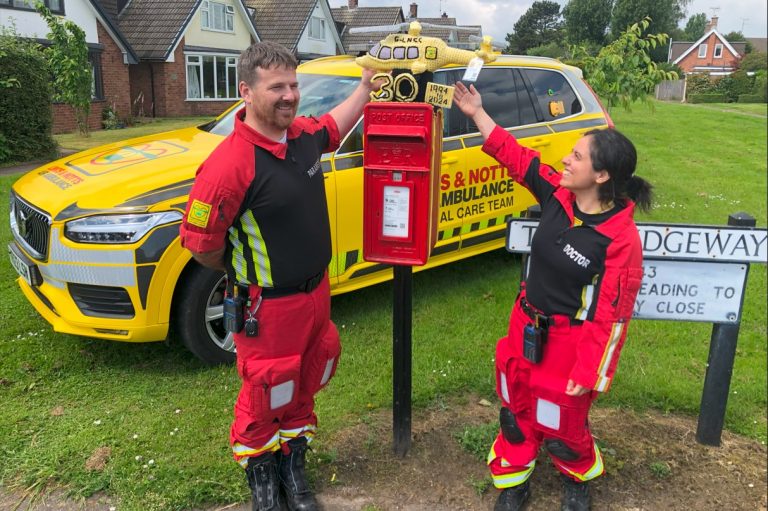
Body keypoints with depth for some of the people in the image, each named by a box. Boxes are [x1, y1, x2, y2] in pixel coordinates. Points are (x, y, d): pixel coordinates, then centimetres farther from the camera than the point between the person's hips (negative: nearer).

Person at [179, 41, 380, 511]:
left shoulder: (303, 134, -4)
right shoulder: (230, 165, -27)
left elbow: (333, 128, 22)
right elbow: (199, 243, -19)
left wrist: (367, 87, 19)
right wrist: (243, 273, -3)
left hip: (316, 292, 8)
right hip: (268, 307, -7)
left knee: (304, 383, 23)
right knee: (266, 396, 12)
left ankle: (292, 463, 46)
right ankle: (260, 472, 40)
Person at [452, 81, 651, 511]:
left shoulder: (621, 238, -25)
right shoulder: (558, 194, -9)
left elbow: (612, 315, -21)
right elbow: (515, 156, 1)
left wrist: (591, 372, -17)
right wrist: (478, 114, 0)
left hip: (568, 341, -6)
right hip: (525, 325, 6)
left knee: (561, 426, 15)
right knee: (517, 410, 21)